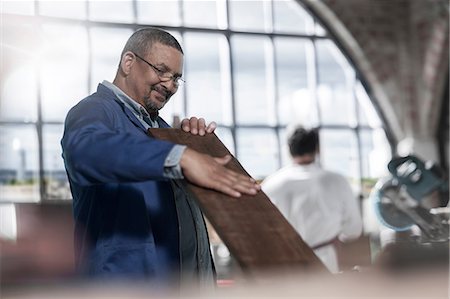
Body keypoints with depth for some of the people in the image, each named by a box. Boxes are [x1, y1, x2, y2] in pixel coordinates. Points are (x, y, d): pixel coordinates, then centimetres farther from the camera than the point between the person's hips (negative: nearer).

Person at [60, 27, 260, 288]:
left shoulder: (157, 125, 22)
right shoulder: (95, 110, -7)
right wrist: (181, 157, -43)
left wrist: (198, 138, 3)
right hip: (128, 277, -9)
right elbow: (86, 149, -32)